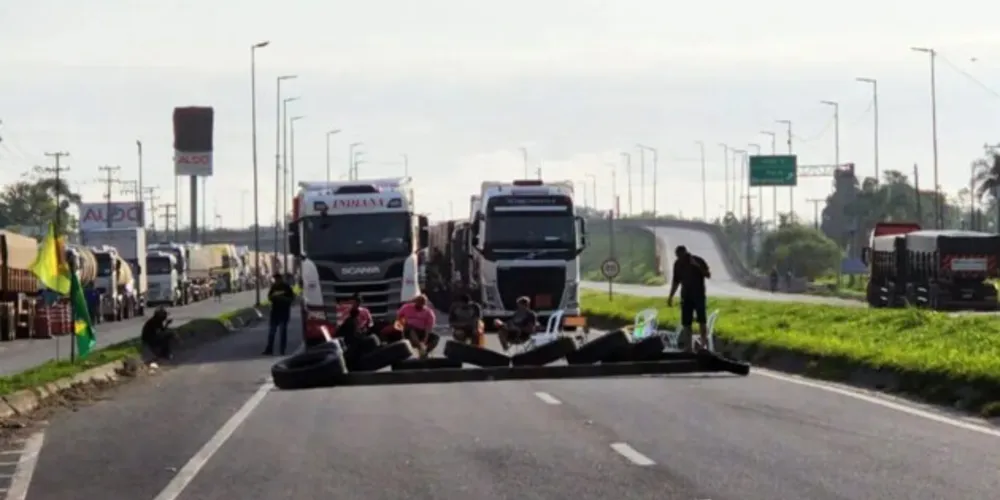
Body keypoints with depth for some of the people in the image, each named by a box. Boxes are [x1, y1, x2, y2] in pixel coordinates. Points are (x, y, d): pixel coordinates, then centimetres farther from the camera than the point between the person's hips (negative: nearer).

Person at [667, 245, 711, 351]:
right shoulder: (678, 264, 3)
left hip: (699, 295, -3)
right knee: (686, 323, -1)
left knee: (701, 320, -8)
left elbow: (708, 275, -12)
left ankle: (704, 344, -2)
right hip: (686, 296, 3)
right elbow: (676, 281, 13)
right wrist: (671, 296, 10)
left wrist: (698, 266, -26)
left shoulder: (698, 261, -7)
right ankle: (689, 347, 3)